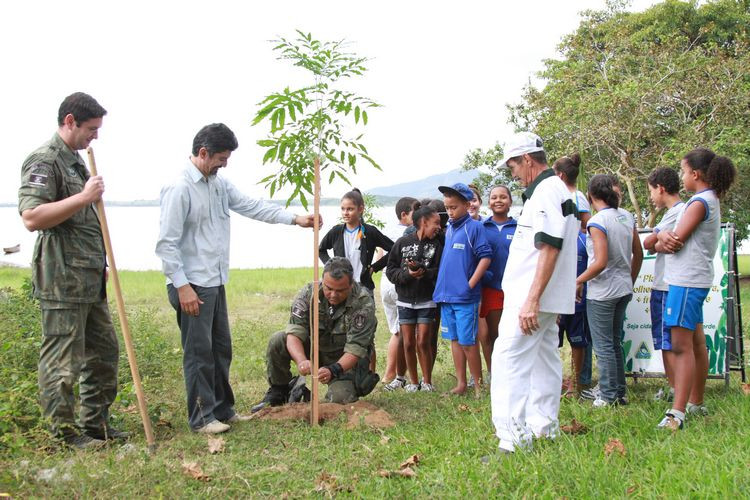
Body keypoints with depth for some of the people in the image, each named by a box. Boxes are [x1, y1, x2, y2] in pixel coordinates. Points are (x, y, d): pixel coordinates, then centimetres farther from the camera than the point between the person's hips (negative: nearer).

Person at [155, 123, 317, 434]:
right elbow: (167, 243, -18)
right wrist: (182, 286, -20)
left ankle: (222, 409, 27)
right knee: (199, 352, -1)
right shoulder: (180, 189, -16)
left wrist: (294, 219, 6)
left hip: (215, 282, 9)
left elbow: (251, 207, 14)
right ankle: (201, 417, 9)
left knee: (221, 348, 16)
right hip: (191, 285, -9)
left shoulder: (219, 184, 10)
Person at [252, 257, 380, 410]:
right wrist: (302, 360, -45)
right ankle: (277, 392, 3)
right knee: (277, 341, -20)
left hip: (345, 360, -3)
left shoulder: (364, 304, -26)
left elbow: (355, 350, -29)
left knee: (341, 397, -29)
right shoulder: (309, 293, -18)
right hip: (314, 347, 3)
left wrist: (334, 370, -48)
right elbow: (295, 333, -25)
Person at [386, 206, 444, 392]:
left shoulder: (436, 245, 0)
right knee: (408, 343, 4)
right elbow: (390, 270, -1)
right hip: (405, 301, 1)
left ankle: (427, 381, 12)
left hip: (427, 301, 0)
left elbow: (440, 272, -8)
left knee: (423, 342, -3)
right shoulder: (402, 243, -1)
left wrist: (422, 271, -24)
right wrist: (407, 274, -17)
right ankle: (413, 381, 17)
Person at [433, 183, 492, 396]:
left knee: (467, 342, -3)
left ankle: (479, 385, 9)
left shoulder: (474, 227, -9)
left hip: (465, 297, -7)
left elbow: (485, 257, -14)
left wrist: (471, 284, -15)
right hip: (446, 294, 7)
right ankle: (461, 384, 20)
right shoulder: (449, 228, 12)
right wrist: (441, 287, 13)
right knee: (454, 340, 12)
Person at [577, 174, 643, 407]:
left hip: (601, 293, -8)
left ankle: (609, 396, 8)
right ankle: (617, 391, 26)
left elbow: (601, 262, -23)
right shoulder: (627, 217, 4)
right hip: (623, 289, 8)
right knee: (615, 343, 18)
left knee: (603, 346, 3)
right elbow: (638, 254, 10)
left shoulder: (598, 221, -18)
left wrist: (578, 281, -11)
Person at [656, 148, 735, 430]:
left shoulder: (700, 202, -14)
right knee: (696, 343, 16)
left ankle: (677, 413, -18)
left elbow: (674, 242, -18)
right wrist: (665, 236, -6)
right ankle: (696, 404, 25)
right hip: (694, 280, 11)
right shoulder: (710, 201, 18)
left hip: (687, 282, -11)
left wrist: (661, 243, 2)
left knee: (682, 346, -14)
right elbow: (675, 238, 14)